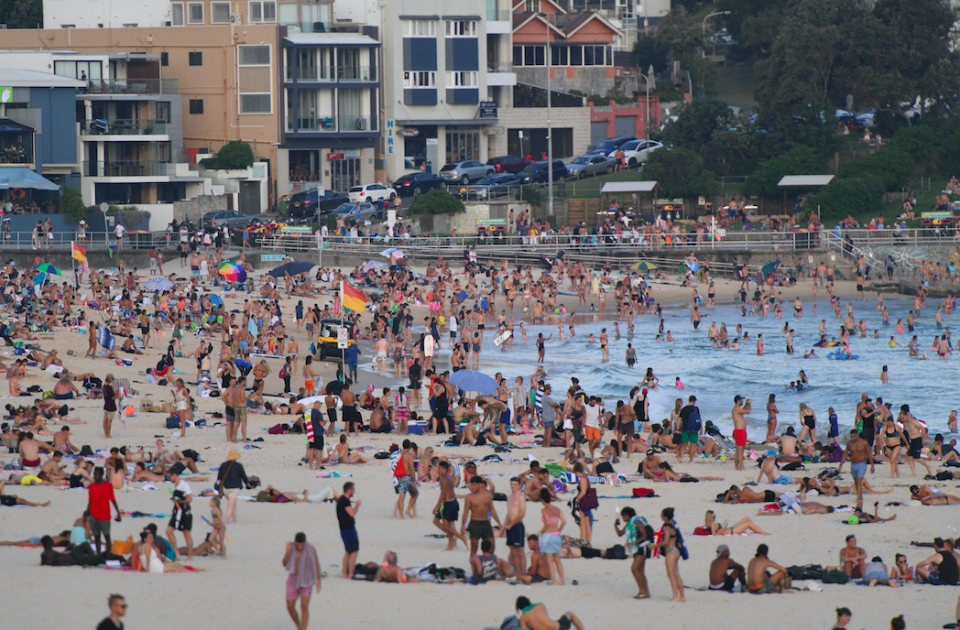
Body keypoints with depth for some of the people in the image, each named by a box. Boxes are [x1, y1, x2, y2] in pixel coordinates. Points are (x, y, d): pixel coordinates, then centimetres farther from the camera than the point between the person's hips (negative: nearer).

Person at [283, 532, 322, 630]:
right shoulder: (291, 547, -6)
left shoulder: (311, 549, -12)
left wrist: (319, 581, -6)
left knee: (304, 606, -14)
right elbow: (285, 564, -11)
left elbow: (317, 564, -3)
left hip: (306, 581, -3)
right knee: (290, 607, 4)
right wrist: (288, 551, -25)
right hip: (293, 580, 3)